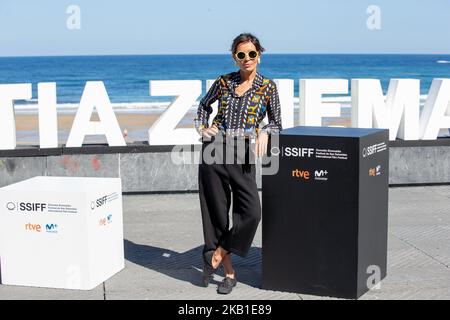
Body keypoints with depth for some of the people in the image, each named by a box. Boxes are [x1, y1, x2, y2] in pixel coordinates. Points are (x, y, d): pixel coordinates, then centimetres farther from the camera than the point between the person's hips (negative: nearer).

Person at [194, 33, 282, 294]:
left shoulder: (268, 86, 3)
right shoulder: (224, 82, 7)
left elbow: (276, 123, 7)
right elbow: (204, 104, 25)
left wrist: (264, 133, -13)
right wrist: (202, 128, 10)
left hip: (242, 155, -1)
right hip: (215, 150, 1)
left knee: (251, 212, -15)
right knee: (216, 211, 2)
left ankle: (216, 254, 7)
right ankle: (229, 272, 13)